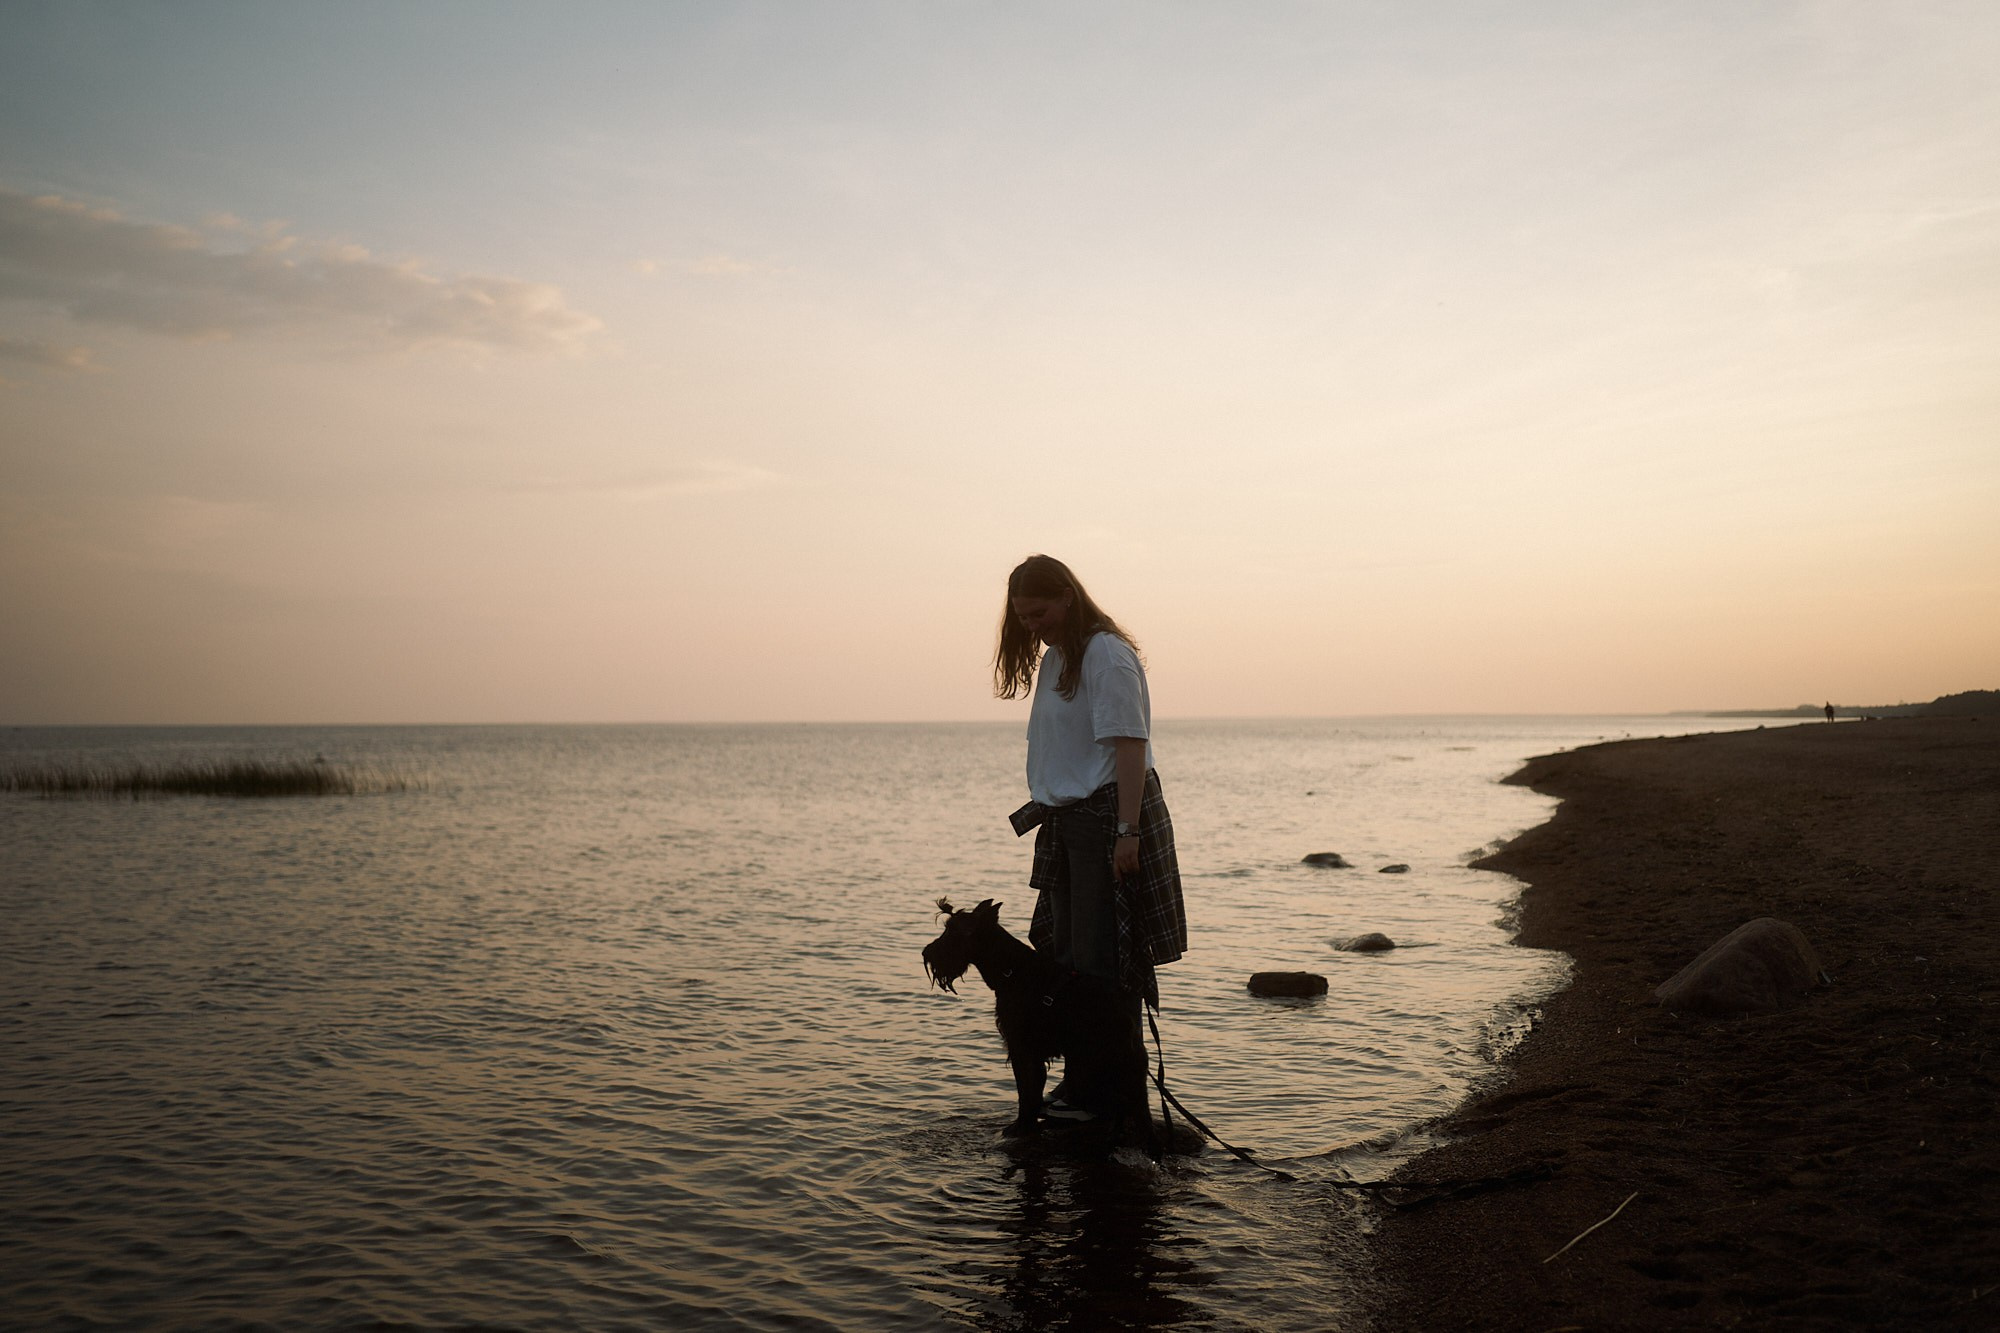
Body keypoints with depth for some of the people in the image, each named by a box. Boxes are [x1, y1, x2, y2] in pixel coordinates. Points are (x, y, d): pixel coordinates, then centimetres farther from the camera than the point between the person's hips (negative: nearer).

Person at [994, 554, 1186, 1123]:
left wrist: (1127, 830, -24)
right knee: (1067, 954, 11)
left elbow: (1129, 745, -19)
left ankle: (1109, 1089, 4)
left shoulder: (1107, 654, -12)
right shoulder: (1053, 658, 15)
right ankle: (1082, 1080, 20)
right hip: (1067, 821, 9)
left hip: (1108, 817, -9)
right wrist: (1043, 812, 10)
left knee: (1102, 959, -5)